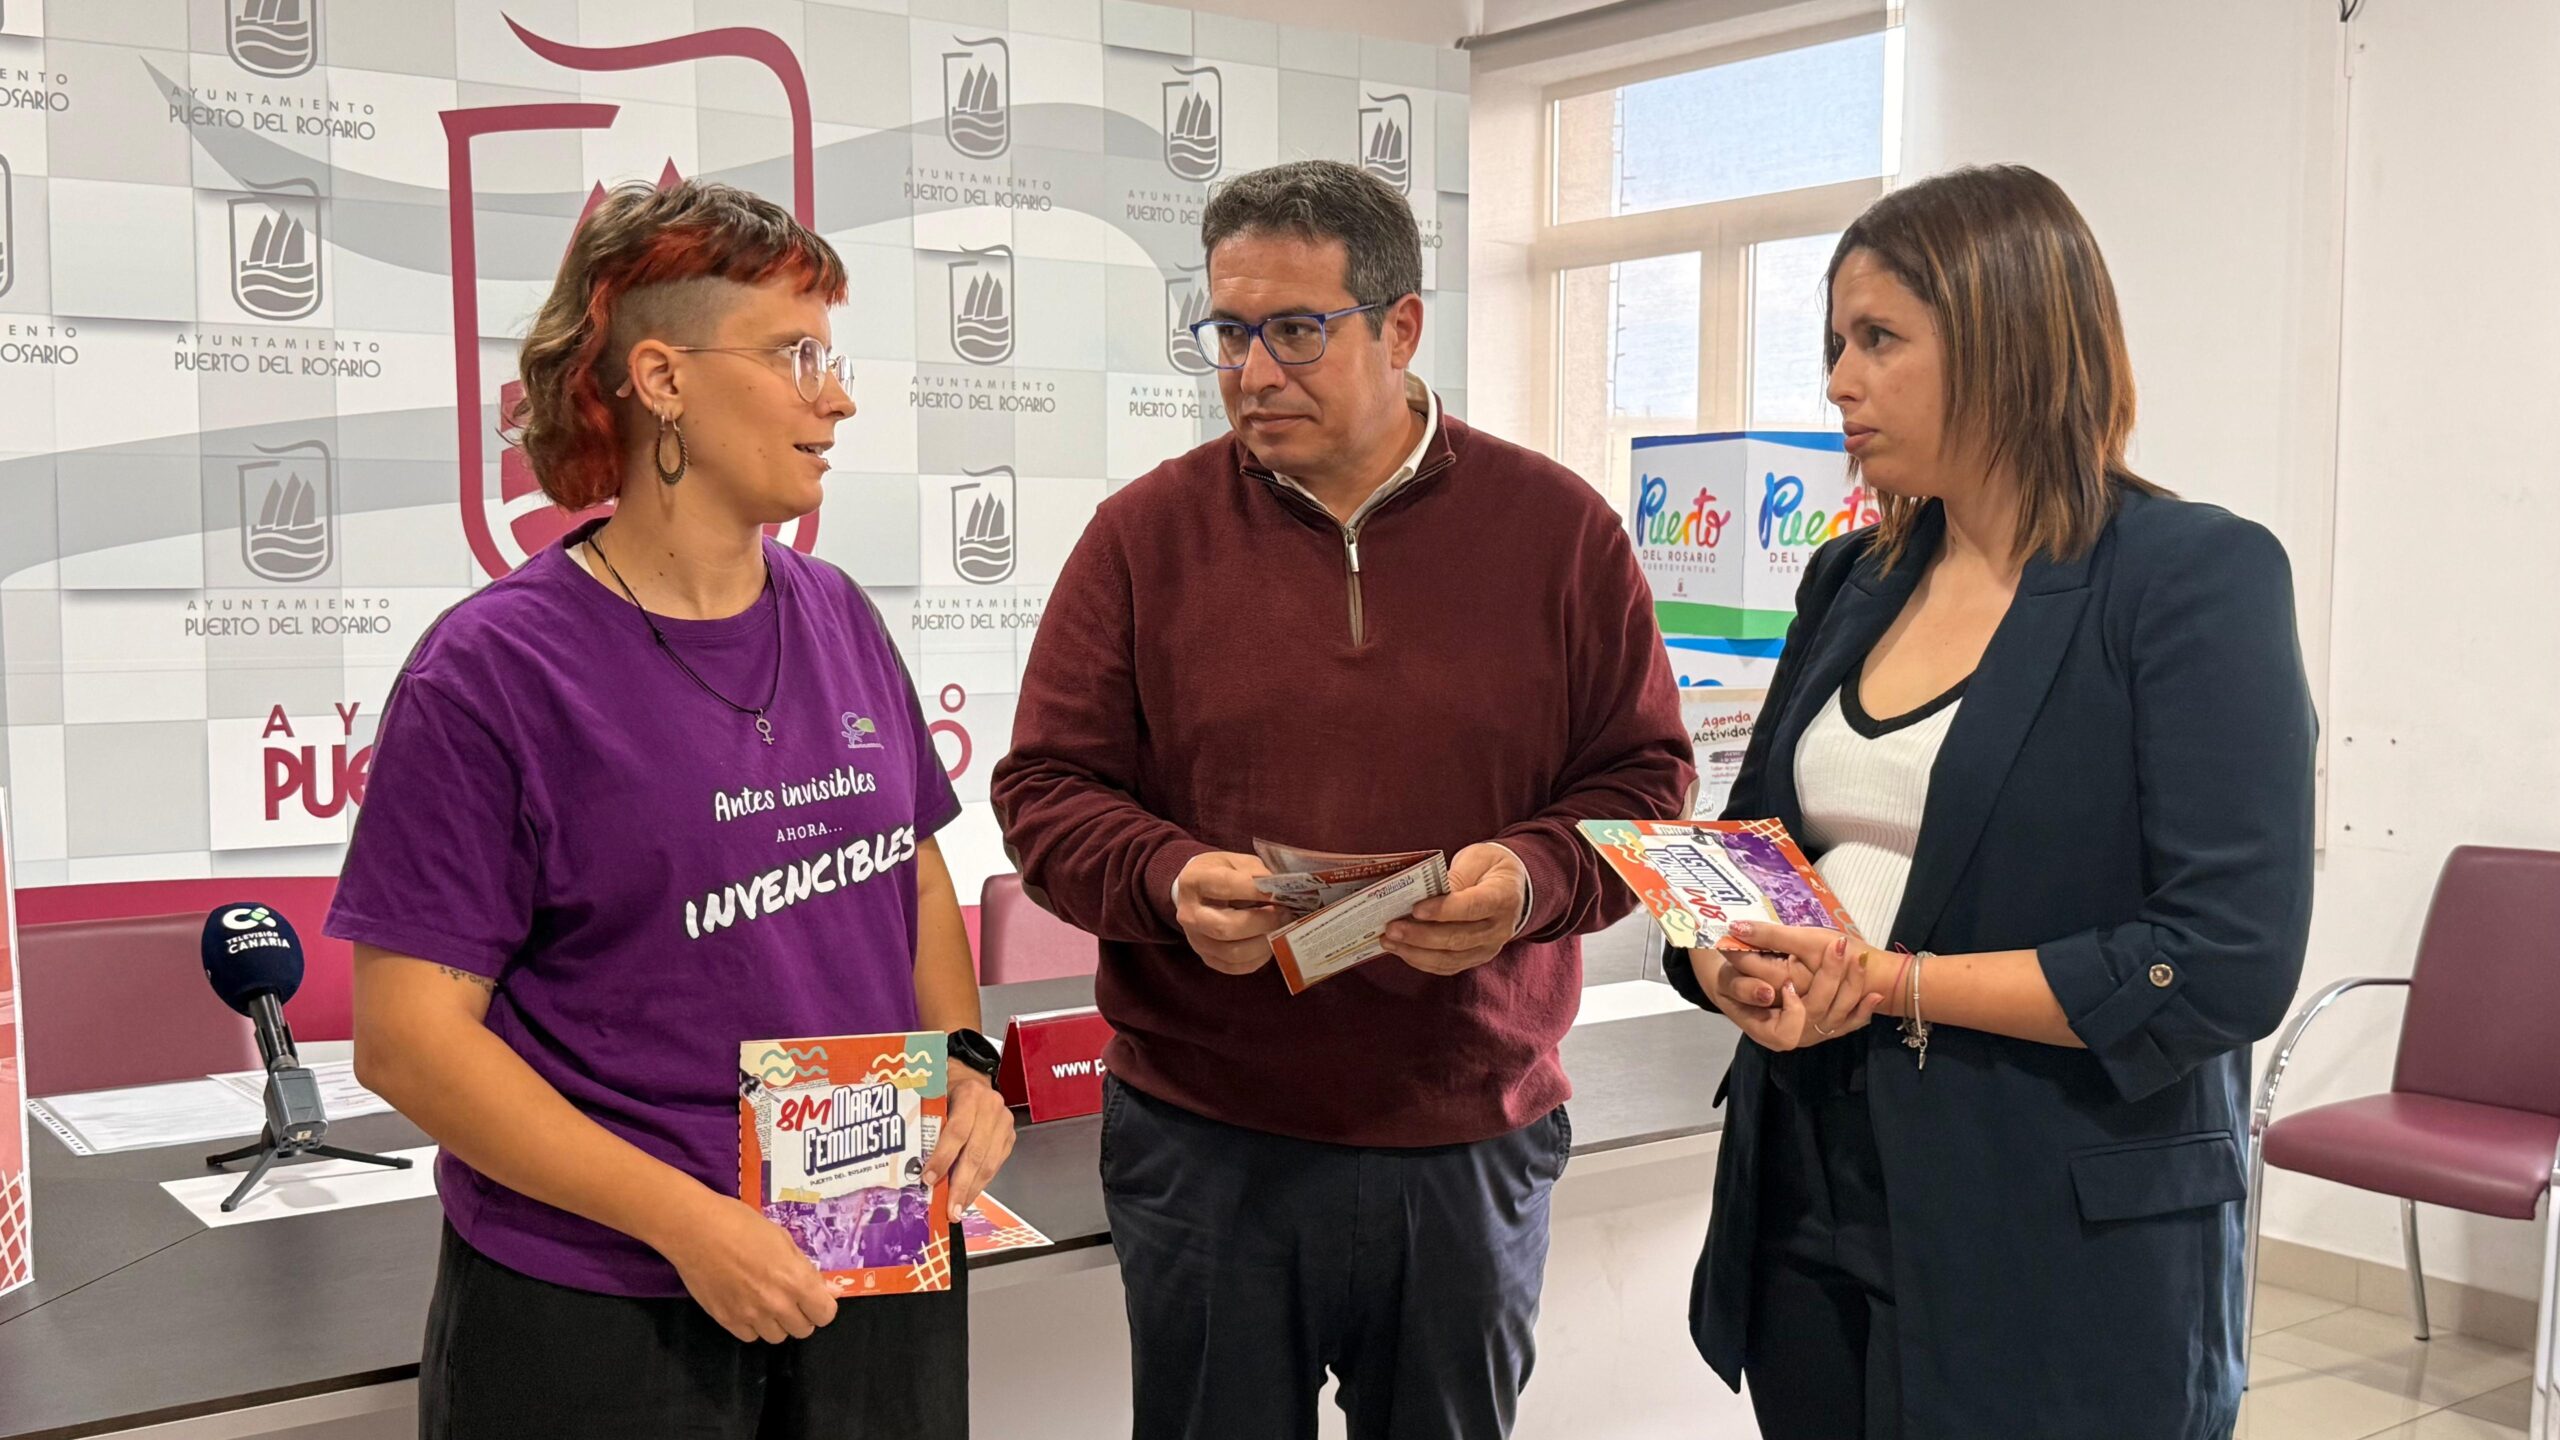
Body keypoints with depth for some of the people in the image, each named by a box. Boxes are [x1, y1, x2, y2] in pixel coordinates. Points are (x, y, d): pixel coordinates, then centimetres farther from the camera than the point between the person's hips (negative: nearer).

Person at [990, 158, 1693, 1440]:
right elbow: (1045, 789, 1)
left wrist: (1531, 876, -18)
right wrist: (1170, 880, -19)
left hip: (1471, 1140, 1)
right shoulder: (1147, 532, 0)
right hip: (1201, 1141, 0)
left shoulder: (1558, 527, 1)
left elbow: (1646, 780, 2)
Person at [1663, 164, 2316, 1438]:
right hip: (1811, 1206, 6)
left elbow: (2227, 961, -18)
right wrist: (1735, 971, -10)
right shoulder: (1852, 581, 9)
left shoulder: (2195, 579, -11)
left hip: (2059, 1250, -5)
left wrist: (1888, 983, -18)